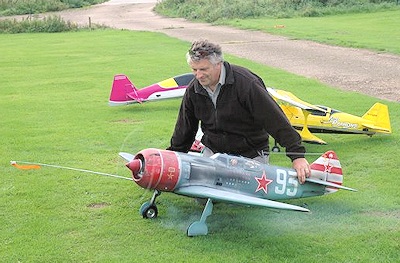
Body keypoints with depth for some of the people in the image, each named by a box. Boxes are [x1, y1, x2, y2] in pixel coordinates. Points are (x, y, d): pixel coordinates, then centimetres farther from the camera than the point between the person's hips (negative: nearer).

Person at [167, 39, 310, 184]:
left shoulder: (246, 83, -23)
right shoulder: (192, 90, -5)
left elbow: (277, 120, -23)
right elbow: (184, 130, 9)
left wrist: (297, 155, -24)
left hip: (251, 155, -4)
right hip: (212, 152, 4)